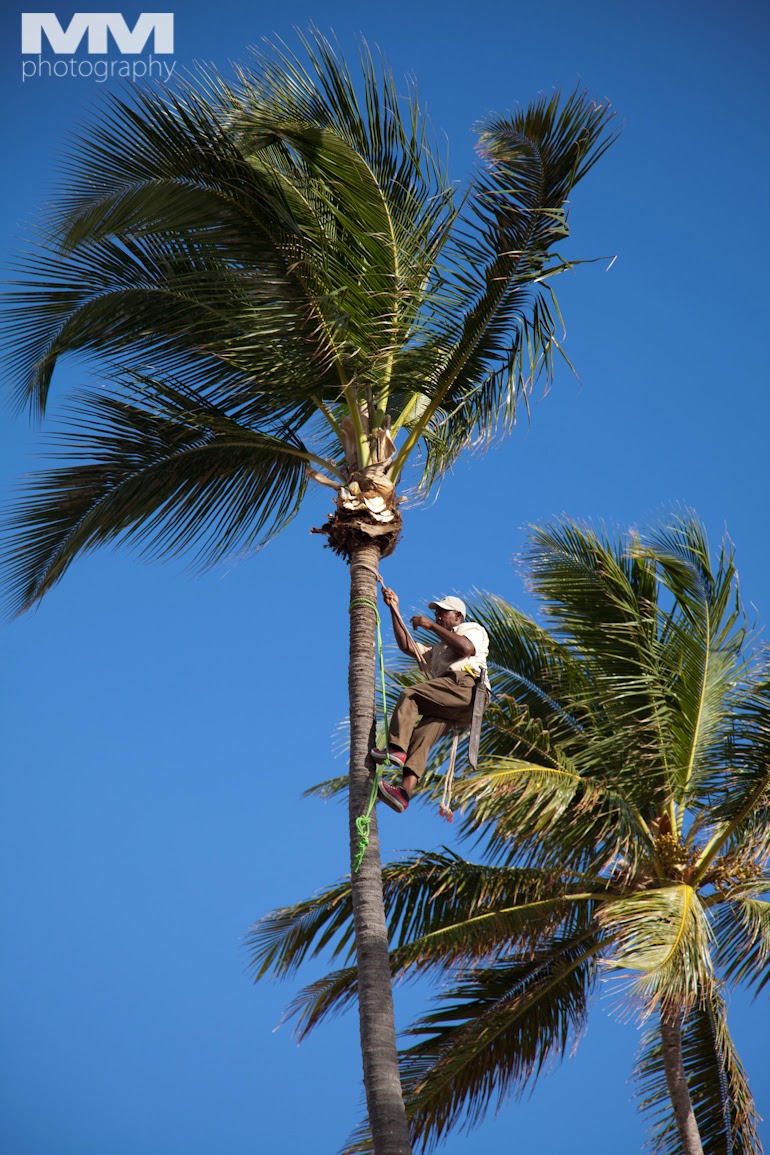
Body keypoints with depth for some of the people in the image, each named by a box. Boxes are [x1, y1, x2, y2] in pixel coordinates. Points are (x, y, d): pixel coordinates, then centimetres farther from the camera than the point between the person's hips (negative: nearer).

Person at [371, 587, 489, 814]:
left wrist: (431, 625, 0)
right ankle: (405, 791, -38)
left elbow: (467, 648, -2)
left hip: (463, 686, -6)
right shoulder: (436, 651, 46)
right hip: (445, 706, 6)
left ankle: (396, 748, -37)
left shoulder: (472, 629, 24)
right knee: (422, 736, -18)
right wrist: (394, 609, 28)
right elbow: (406, 646, 31)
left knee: (409, 695, -22)